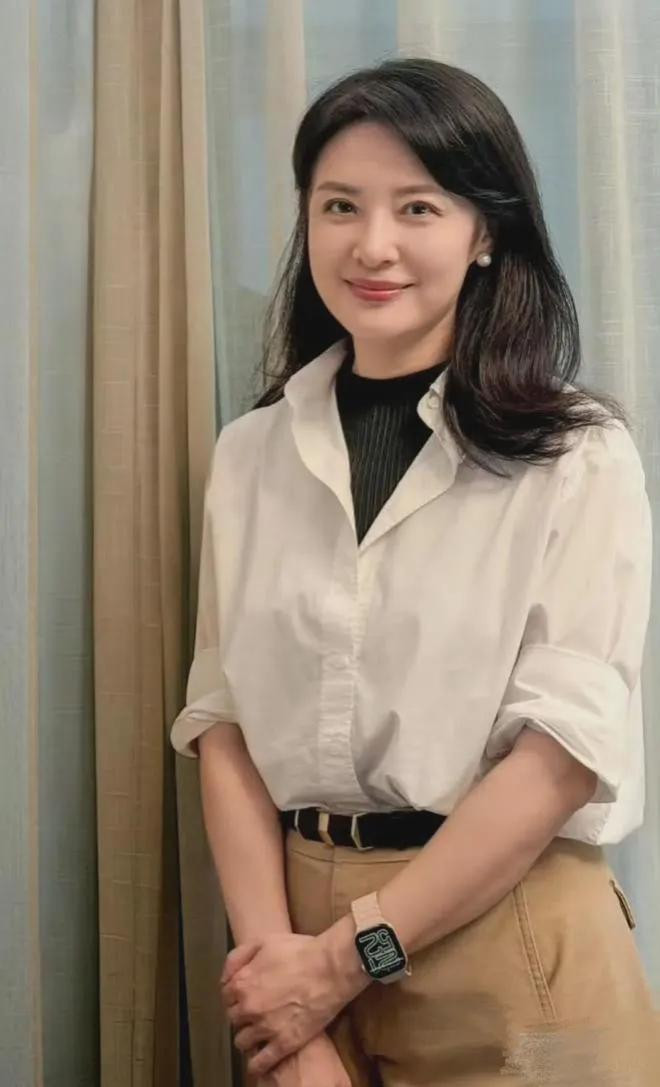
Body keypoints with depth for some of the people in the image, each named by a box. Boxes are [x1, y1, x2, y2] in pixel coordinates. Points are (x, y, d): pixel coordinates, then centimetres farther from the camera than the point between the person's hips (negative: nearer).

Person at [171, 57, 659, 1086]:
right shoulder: (250, 454, 3)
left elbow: (566, 749, -14)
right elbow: (223, 721, 0)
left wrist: (351, 954, -15)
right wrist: (274, 951, -12)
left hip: (507, 944, -3)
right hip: (298, 922, 3)